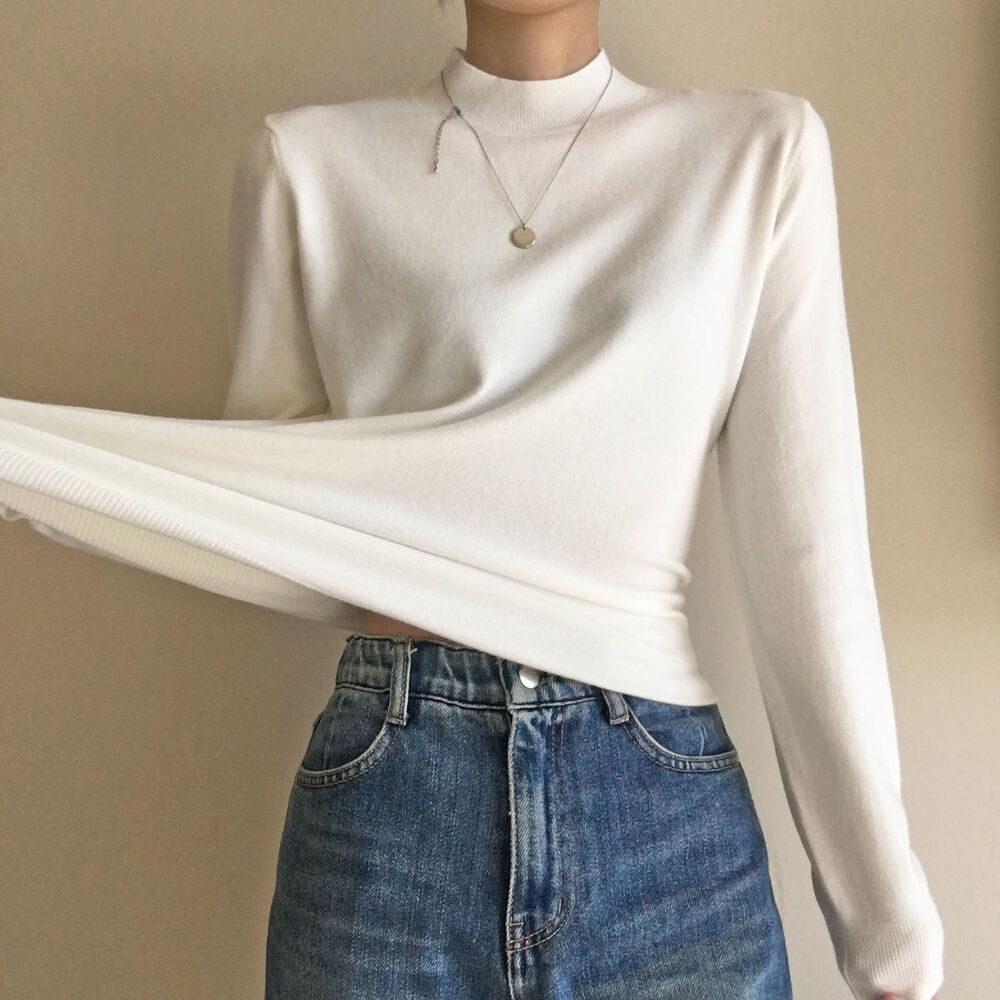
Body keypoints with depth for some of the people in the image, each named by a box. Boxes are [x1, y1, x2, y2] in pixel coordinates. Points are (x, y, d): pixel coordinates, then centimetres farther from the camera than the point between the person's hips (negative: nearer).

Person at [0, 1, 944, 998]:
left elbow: (806, 544, -2)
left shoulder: (764, 149, 1)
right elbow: (264, 511, 6)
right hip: (384, 794, 0)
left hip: (665, 807, 1)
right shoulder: (306, 159, 3)